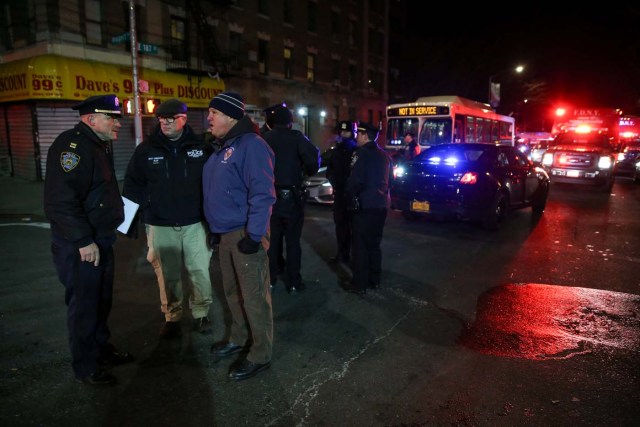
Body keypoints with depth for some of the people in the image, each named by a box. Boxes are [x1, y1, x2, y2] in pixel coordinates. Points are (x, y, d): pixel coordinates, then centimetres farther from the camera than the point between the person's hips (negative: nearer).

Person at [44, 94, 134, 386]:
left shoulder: (99, 145, 13)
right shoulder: (71, 146, -19)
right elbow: (60, 201, -26)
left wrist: (117, 217, 13)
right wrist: (83, 241, -25)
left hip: (101, 240, 10)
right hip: (79, 245, -9)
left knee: (101, 300, 20)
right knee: (84, 305, 3)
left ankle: (101, 350, 37)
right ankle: (86, 368, 19)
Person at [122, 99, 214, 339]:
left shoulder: (201, 147, -1)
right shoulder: (146, 149, 2)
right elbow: (132, 184, 8)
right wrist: (137, 213, -2)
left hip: (195, 224, 0)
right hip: (160, 226, 1)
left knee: (200, 272, 5)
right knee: (168, 275, 9)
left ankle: (200, 314, 25)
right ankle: (172, 318, 26)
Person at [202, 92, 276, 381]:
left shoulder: (250, 145, -15)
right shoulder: (223, 147, 15)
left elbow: (262, 193, -21)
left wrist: (254, 234, -23)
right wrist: (216, 229, 18)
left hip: (246, 233, -10)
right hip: (225, 233, 10)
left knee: (254, 296, 0)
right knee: (232, 291, 20)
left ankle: (260, 356, 13)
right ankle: (238, 339, 38)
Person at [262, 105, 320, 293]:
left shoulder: (264, 139, -1)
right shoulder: (297, 137, -8)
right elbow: (313, 158, -19)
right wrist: (309, 172, 1)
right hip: (291, 197, -2)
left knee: (272, 240, 15)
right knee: (293, 241, 8)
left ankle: (270, 279, 22)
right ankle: (294, 282, 12)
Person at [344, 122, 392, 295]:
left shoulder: (364, 154, -12)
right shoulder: (384, 155, 13)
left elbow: (355, 180, -18)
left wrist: (351, 195, -1)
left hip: (364, 206, -8)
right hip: (381, 204, 8)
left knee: (361, 245, -1)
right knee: (374, 244, 15)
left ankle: (359, 284, 3)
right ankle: (374, 280, 22)